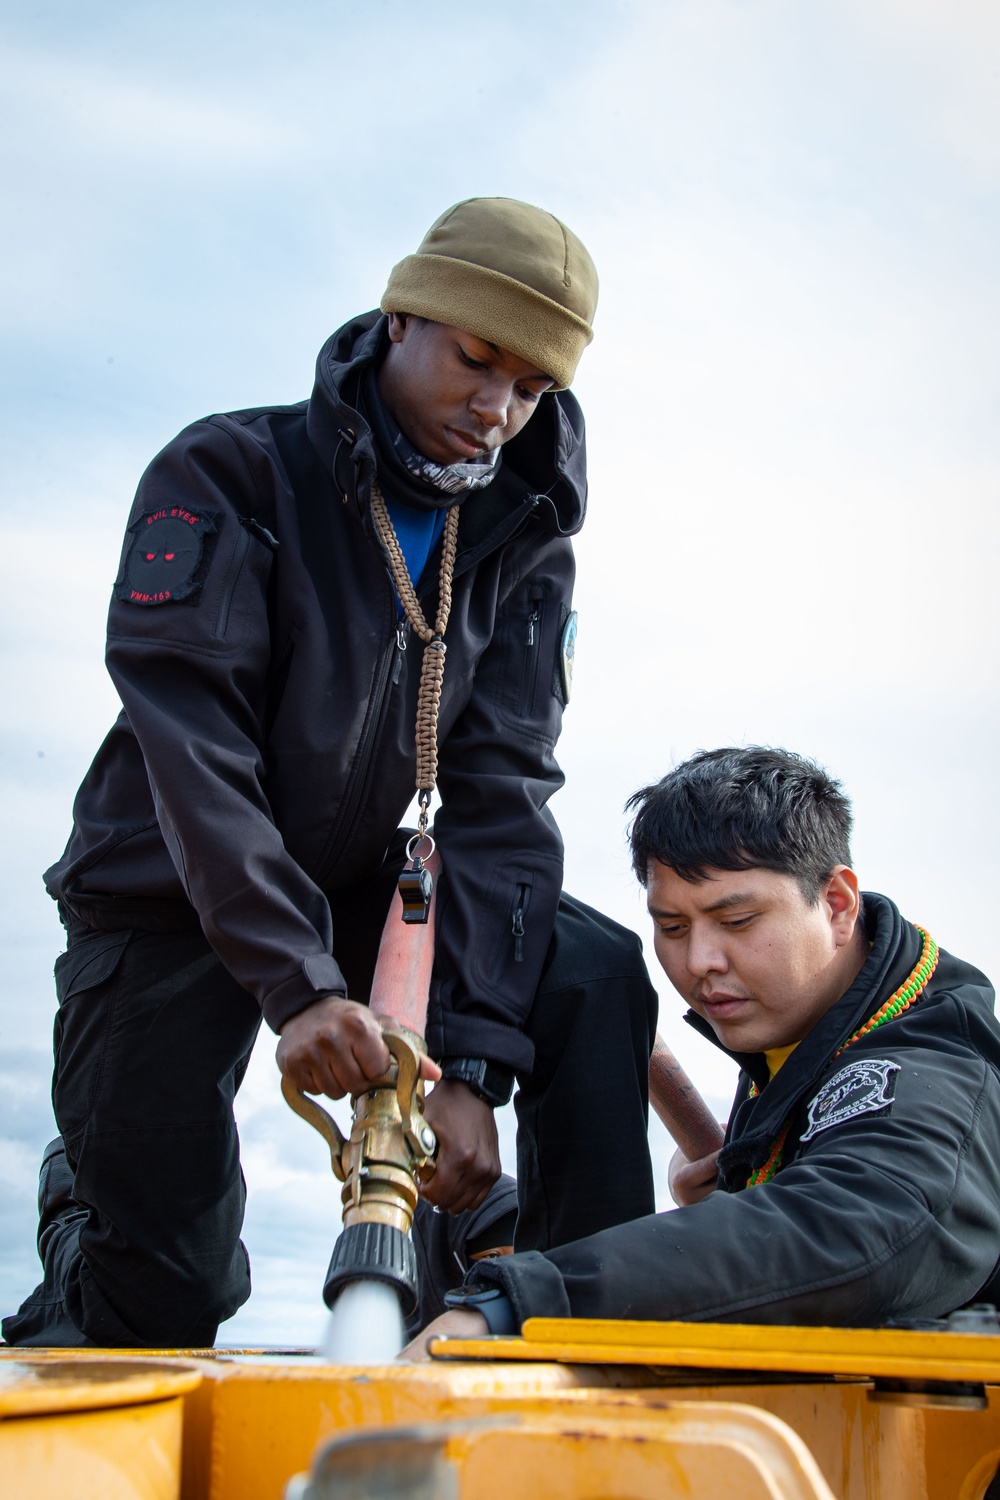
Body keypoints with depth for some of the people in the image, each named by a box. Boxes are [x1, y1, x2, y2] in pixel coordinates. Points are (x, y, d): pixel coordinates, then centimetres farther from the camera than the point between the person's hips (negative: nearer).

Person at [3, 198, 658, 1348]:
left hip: (362, 885, 4)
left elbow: (502, 794, -12)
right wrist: (296, 985, -37)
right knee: (164, 1294, -8)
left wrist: (473, 1061, -23)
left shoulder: (525, 548, -3)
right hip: (172, 897, -4)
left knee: (595, 979, -17)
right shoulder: (228, 475, -16)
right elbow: (194, 746, -26)